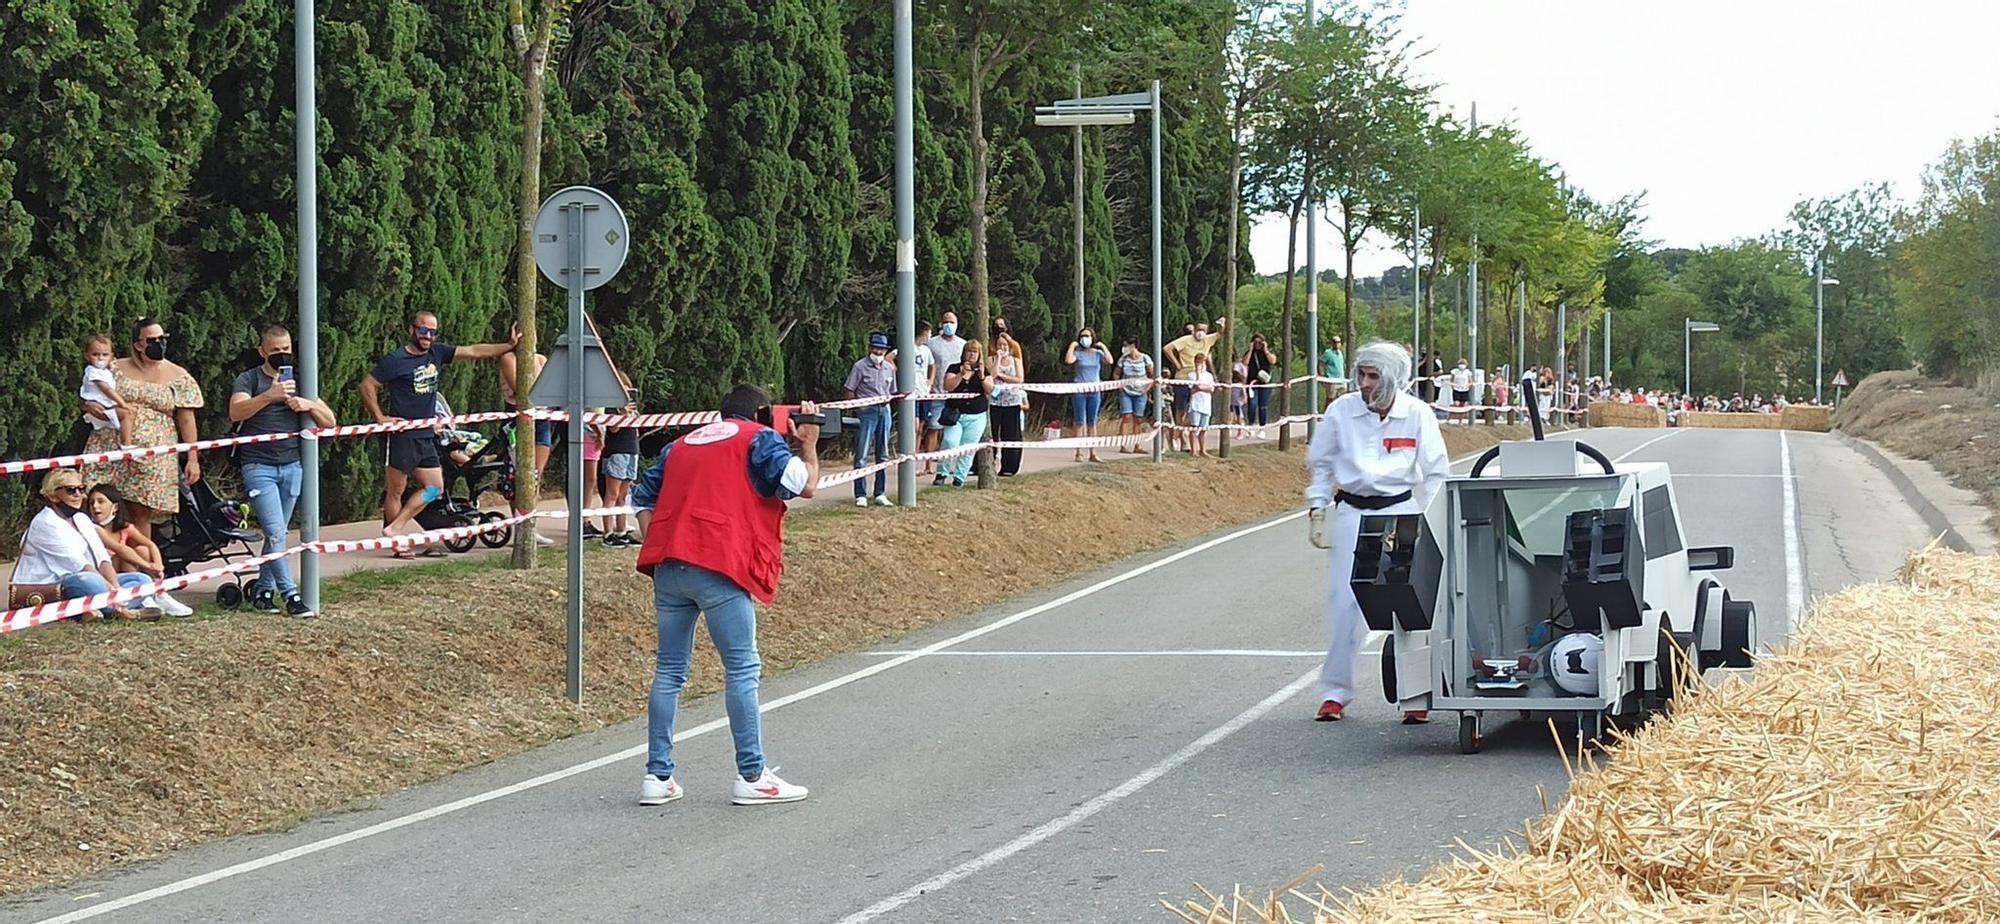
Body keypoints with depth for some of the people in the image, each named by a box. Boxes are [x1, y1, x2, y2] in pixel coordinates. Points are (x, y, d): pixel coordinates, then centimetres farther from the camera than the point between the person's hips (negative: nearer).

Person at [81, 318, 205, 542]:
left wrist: (192, 458, 0)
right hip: (111, 451, 1)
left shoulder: (178, 377, 7)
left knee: (141, 515, 0)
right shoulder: (116, 369, 9)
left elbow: (186, 420, 6)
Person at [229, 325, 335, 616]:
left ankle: (262, 592, 15)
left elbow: (330, 421, 13)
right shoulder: (249, 380, 2)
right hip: (258, 467, -4)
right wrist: (270, 396, -32)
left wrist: (309, 405, -8)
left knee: (277, 533, 5)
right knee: (276, 532, -13)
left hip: (292, 465, 4)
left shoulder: (298, 381, 15)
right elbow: (235, 412, -18)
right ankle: (290, 595, -13)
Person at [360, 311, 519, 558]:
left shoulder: (437, 353, 7)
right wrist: (380, 418, -12)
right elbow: (367, 385, -8)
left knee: (434, 487, 7)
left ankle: (392, 529, 7)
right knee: (395, 490, 0)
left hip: (425, 436, 8)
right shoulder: (396, 360, -11)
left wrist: (509, 346, 5)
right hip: (401, 435, -8)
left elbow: (473, 351, 9)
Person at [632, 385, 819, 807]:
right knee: (742, 669, -1)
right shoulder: (759, 439, 8)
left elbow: (644, 498, 23)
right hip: (719, 567, -6)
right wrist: (809, 445, 14)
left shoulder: (683, 444, 27)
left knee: (669, 669, 10)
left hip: (667, 566, 6)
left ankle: (658, 776, 9)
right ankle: (752, 777, -1)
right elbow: (802, 485, -4)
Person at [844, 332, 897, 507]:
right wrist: (856, 411, -9)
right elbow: (850, 392, -4)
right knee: (862, 456, -6)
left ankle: (880, 494, 16)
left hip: (884, 411, 5)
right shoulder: (860, 366, -4)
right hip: (866, 412, -5)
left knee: (883, 455, 9)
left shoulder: (889, 368, 11)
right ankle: (860, 495, -3)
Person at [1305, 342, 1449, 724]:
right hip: (1353, 513, 1)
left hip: (1400, 511, -1)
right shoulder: (1341, 411, -3)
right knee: (1345, 602, -2)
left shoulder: (1417, 414, -4)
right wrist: (1318, 509, 6)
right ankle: (1334, 693, 8)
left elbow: (1436, 472, 6)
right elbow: (1320, 462, 12)